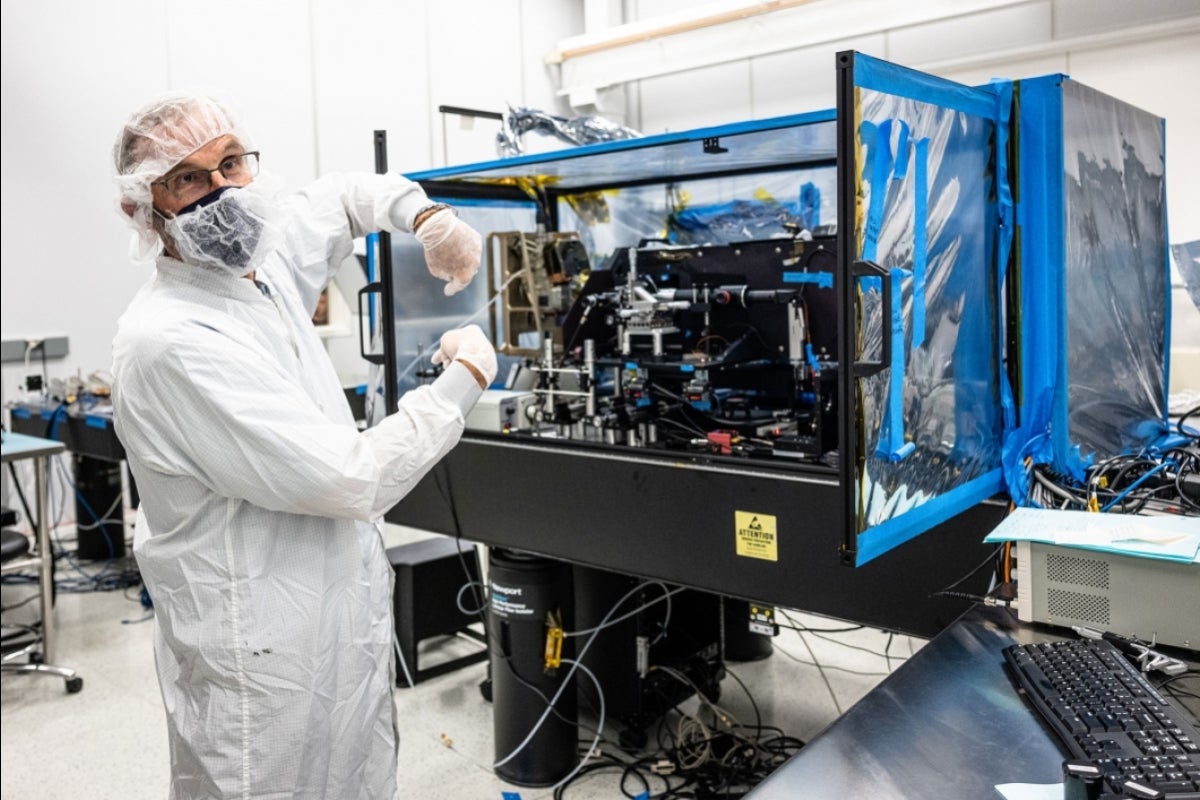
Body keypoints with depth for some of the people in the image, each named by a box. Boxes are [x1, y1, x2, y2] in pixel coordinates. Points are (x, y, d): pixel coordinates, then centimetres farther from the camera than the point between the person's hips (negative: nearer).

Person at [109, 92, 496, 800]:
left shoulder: (262, 263, 3)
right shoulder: (172, 341, -23)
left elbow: (338, 198, 24)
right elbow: (354, 481, -26)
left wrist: (424, 216, 3)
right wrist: (464, 380, -13)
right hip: (266, 665, -8)